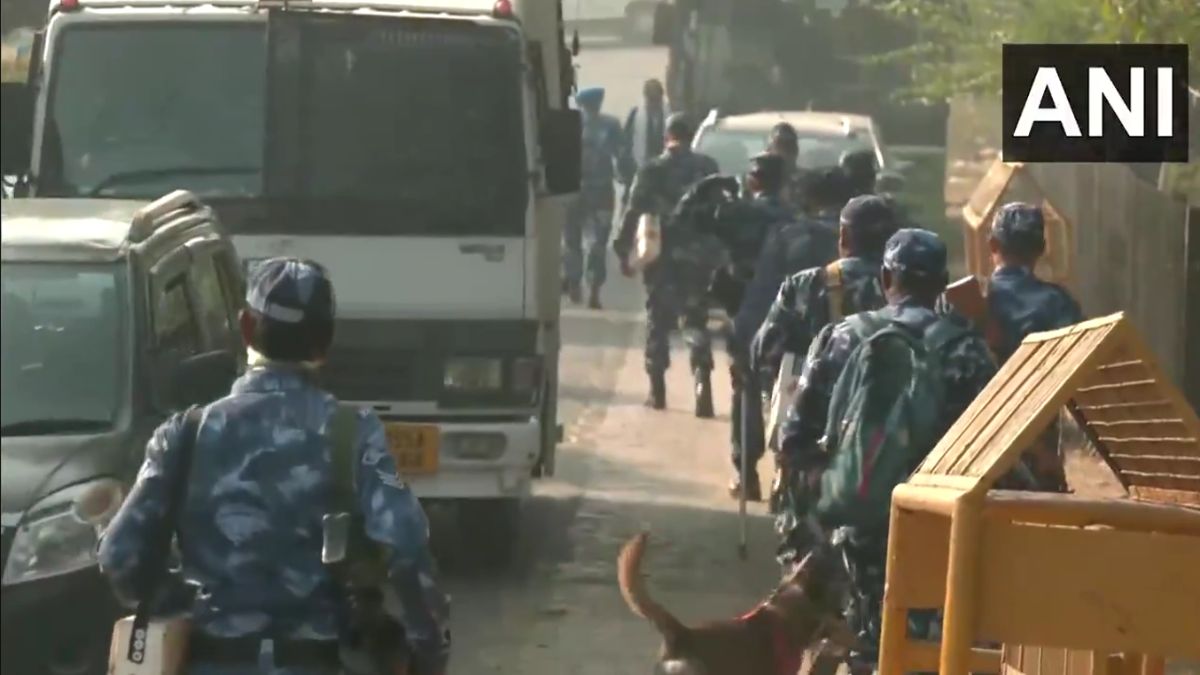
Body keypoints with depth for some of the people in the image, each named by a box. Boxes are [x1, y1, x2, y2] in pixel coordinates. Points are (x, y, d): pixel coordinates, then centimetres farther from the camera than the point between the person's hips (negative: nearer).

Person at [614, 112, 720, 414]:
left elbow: (634, 212, -5)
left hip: (661, 256, -1)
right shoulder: (708, 168, 3)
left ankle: (657, 389, 12)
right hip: (697, 256, 1)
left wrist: (623, 250, -1)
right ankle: (703, 376, -17)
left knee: (659, 320, 10)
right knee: (696, 320, 5)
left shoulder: (652, 171, -2)